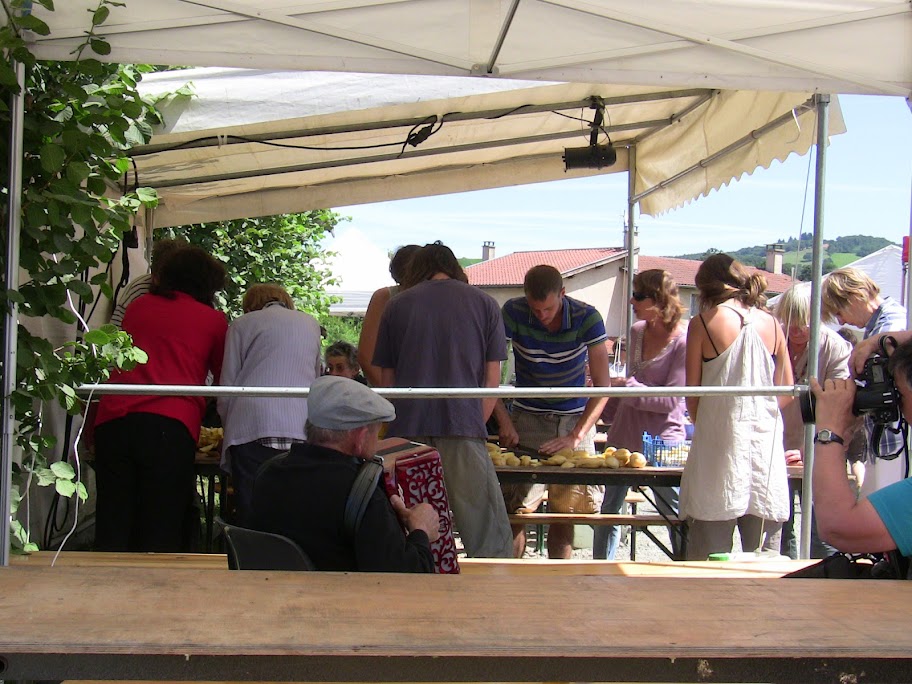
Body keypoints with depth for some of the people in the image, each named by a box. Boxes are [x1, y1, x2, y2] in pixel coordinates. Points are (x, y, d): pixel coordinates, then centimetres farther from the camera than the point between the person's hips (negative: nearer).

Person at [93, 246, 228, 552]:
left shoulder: (137, 307, 21)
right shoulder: (213, 319, 12)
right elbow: (226, 378, 24)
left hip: (113, 419, 3)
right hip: (169, 424, -3)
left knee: (112, 531, 6)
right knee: (160, 536, 1)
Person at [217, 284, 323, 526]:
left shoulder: (242, 324, 14)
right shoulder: (311, 324, 23)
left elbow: (227, 388, 10)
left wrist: (230, 429, 24)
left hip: (252, 427, -2)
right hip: (302, 428, 3)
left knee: (250, 515, -3)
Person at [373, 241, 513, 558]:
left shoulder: (396, 305, 14)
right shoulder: (485, 304, 12)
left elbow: (386, 380, 15)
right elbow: (492, 380, 10)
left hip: (407, 428, 2)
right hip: (463, 426, -2)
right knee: (488, 538, 2)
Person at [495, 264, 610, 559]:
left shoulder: (587, 318, -15)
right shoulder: (514, 312, -13)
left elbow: (602, 386, -16)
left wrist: (576, 436, -24)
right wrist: (503, 420, -21)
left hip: (576, 420, 0)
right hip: (528, 418, 0)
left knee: (565, 510, 2)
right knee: (517, 508, -8)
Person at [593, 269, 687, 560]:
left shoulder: (683, 342, -15)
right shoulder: (637, 332, 6)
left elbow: (671, 401, -20)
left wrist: (623, 385, -21)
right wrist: (608, 405, 18)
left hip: (661, 440, -7)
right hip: (625, 435, 7)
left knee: (675, 516, 4)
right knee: (608, 511, 12)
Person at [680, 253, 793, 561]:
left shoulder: (703, 323, -3)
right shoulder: (772, 324, 6)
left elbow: (692, 392, 0)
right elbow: (787, 390, 10)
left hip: (719, 440, -3)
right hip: (765, 438, 3)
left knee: (709, 557, 2)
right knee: (765, 555, 8)